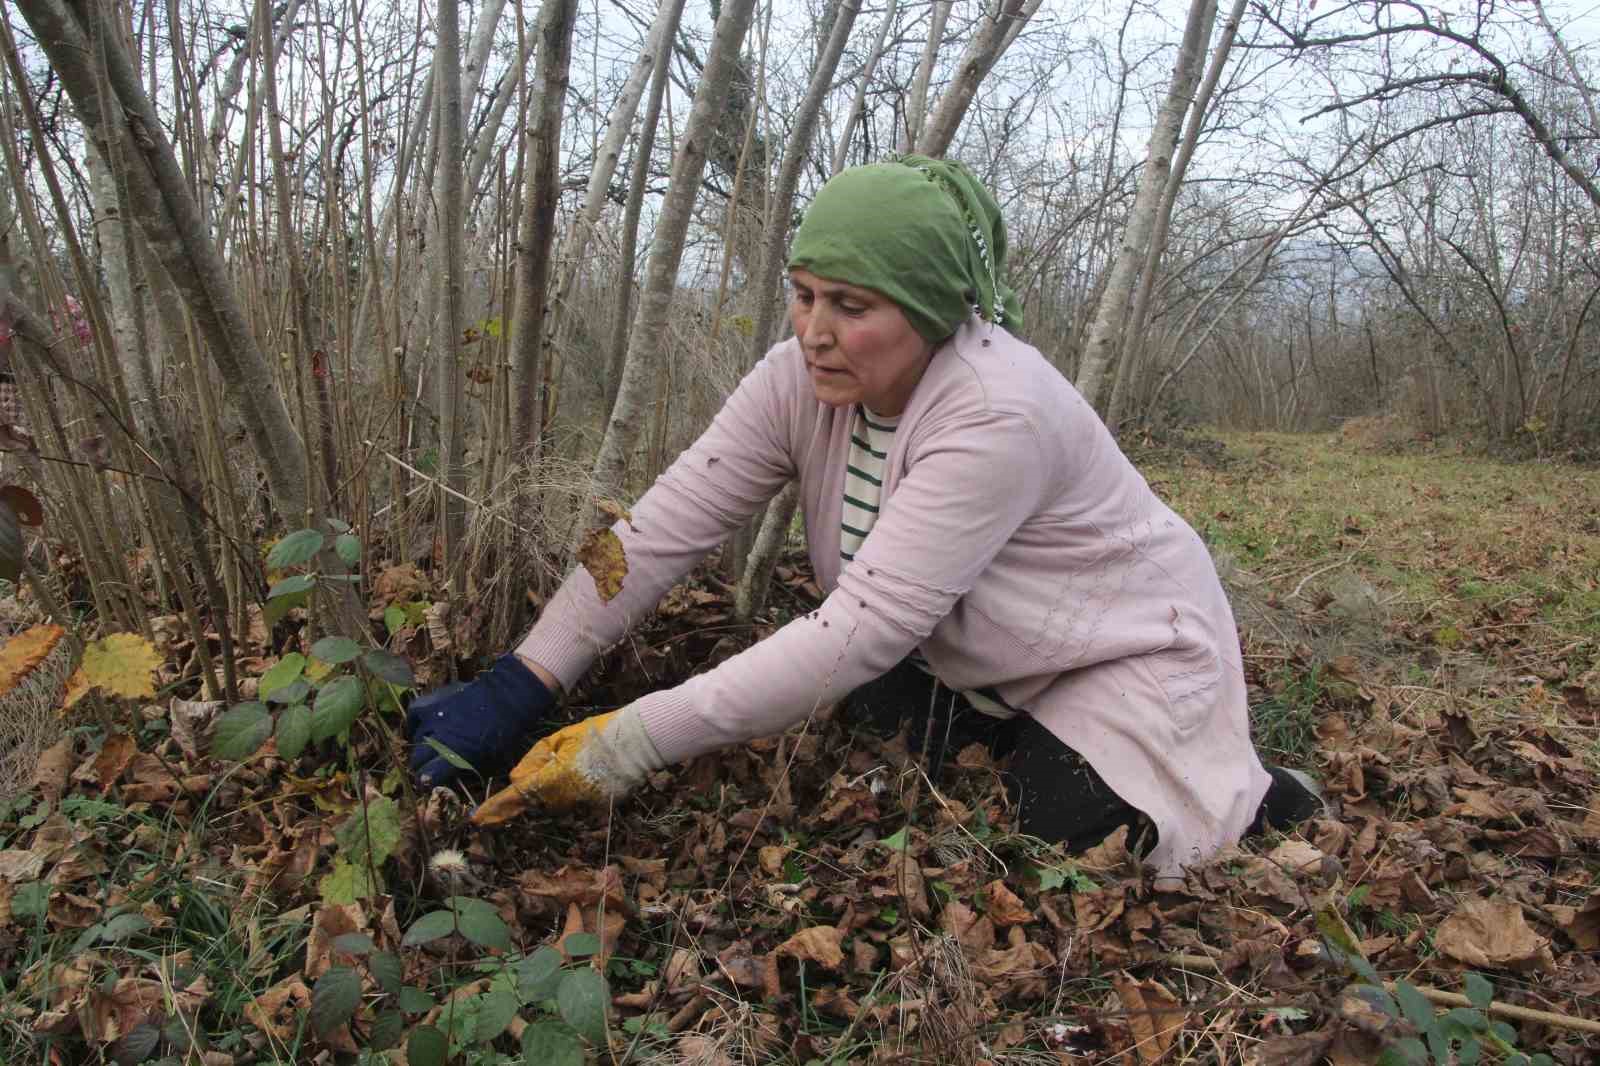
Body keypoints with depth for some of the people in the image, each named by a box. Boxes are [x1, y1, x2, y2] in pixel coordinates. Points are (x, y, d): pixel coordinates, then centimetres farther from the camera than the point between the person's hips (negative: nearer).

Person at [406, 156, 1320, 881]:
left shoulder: (996, 415, -36)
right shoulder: (802, 378, -16)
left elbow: (862, 627, -39)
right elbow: (668, 525, -21)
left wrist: (624, 747, -39)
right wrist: (517, 688, -29)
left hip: (1125, 657, -6)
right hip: (972, 665, 6)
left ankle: (1245, 798, 13)